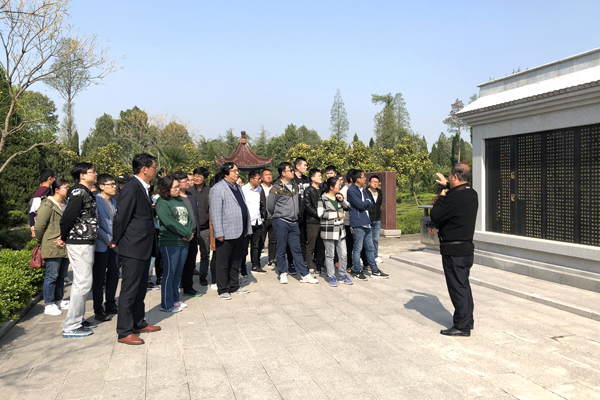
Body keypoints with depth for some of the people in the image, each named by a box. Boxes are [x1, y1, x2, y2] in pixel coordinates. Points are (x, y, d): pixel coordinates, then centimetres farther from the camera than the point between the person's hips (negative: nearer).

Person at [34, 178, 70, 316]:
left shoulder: (67, 204, 14)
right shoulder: (48, 205, -11)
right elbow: (39, 226, -10)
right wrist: (40, 242, 0)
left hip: (65, 247, 8)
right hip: (52, 247, -8)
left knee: (61, 276, 15)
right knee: (52, 276, -2)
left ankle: (58, 300, 25)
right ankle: (49, 305, 6)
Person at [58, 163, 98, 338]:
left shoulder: (87, 193, 15)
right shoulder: (79, 192, -15)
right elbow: (68, 216, -22)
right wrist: (64, 237, -10)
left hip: (86, 243, 10)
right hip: (80, 243, -10)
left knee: (81, 282, 16)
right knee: (83, 283, -7)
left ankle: (78, 319, 28)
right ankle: (71, 327, 0)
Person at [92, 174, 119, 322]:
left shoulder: (114, 202, 13)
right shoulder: (95, 201, -11)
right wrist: (107, 239, -15)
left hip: (114, 244, 7)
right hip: (101, 245, -7)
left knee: (113, 276, 12)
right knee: (99, 278, 2)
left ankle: (110, 305, 25)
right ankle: (98, 310, 10)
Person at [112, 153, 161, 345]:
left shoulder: (142, 188, 12)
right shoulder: (131, 188, -17)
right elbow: (121, 217, -16)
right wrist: (116, 242, -7)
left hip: (144, 248, 10)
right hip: (132, 249, -10)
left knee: (140, 289, 19)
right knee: (129, 291, -1)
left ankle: (139, 323, 32)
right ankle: (124, 332, 9)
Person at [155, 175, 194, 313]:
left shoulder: (181, 200, 14)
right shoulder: (162, 203, -9)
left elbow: (189, 218, 11)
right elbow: (170, 223, -19)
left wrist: (189, 232, -7)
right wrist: (187, 234, -15)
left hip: (184, 242, 7)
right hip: (170, 243, -7)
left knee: (178, 273, 14)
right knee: (169, 274, 0)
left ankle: (175, 300, 26)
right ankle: (166, 305, 9)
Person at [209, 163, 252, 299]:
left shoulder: (238, 188, 17)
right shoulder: (218, 188, -8)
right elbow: (215, 212, -13)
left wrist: (247, 229, 14)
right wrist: (219, 233, -18)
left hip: (239, 232, 8)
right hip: (226, 233, -8)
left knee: (236, 261, 16)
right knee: (223, 263, 3)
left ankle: (234, 286, 28)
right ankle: (223, 290, 14)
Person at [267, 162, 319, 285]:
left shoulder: (295, 186, 11)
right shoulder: (276, 188, -9)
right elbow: (270, 206, -3)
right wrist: (279, 216, 8)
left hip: (294, 223, 5)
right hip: (281, 223, -5)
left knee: (297, 249, 8)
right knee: (281, 249, 5)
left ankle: (305, 275, 8)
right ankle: (283, 273, 19)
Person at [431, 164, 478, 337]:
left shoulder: (454, 198, -23)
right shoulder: (472, 194, 6)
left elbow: (435, 216, -17)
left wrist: (441, 198, -5)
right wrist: (447, 186, 37)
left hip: (454, 250, -9)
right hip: (467, 247, 9)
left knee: (457, 287, -2)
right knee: (463, 285, 18)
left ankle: (462, 326, 6)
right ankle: (467, 321, 29)